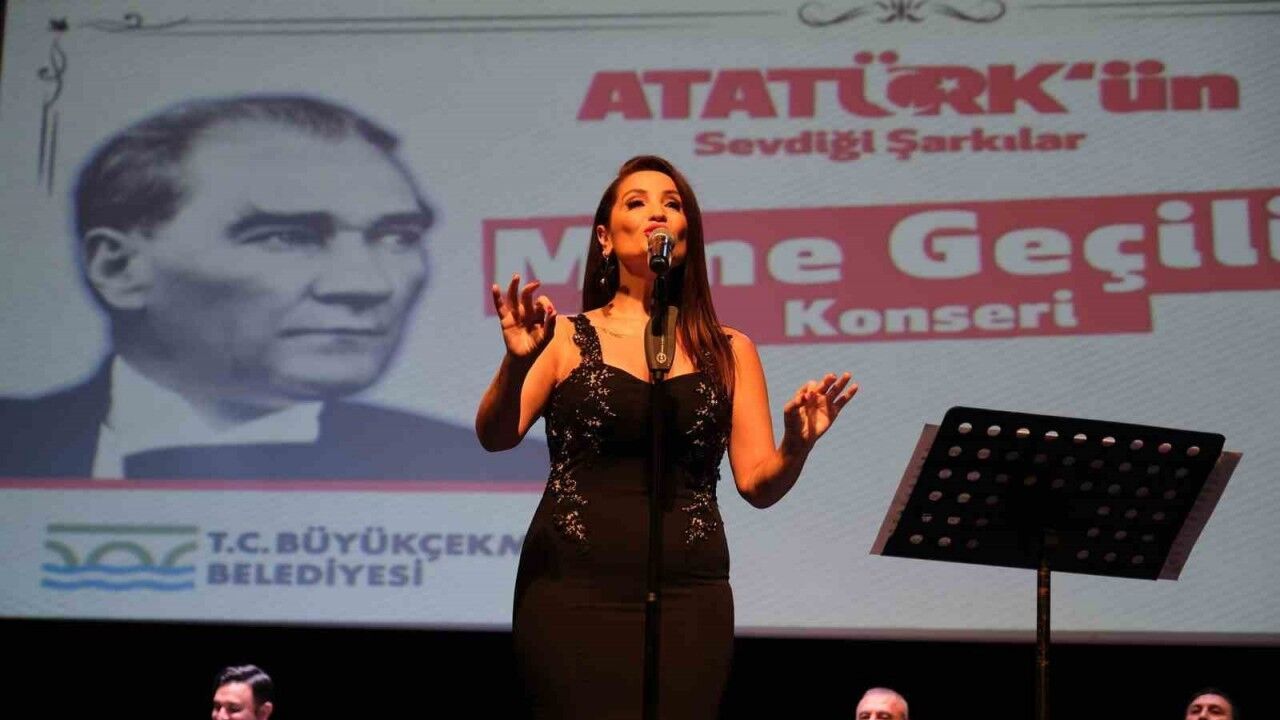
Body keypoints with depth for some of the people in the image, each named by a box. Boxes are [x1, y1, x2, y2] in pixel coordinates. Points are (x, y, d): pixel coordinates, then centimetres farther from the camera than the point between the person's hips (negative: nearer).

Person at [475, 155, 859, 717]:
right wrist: (518, 361, -25)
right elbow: (495, 437, -6)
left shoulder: (730, 352, 12)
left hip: (687, 594, 2)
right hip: (574, 589, -1)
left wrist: (797, 446, -14)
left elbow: (759, 484, 7)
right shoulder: (567, 338, 6)